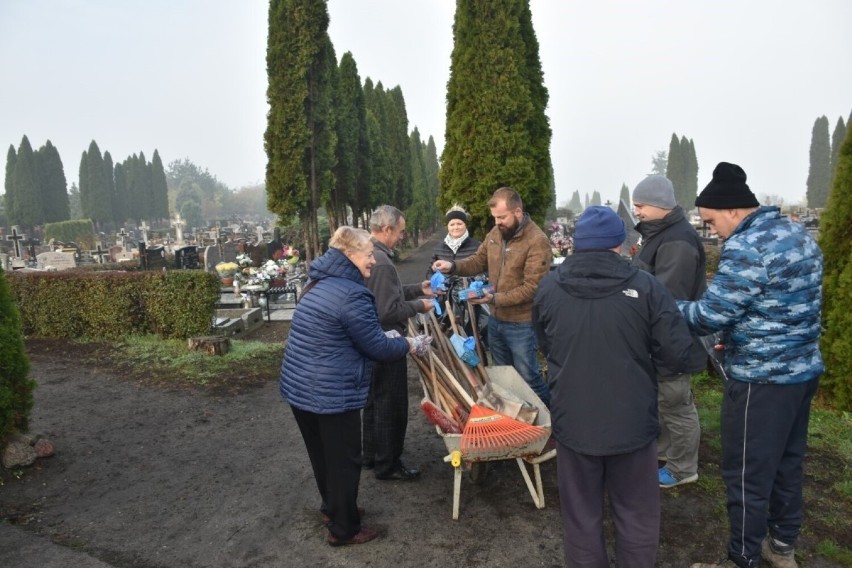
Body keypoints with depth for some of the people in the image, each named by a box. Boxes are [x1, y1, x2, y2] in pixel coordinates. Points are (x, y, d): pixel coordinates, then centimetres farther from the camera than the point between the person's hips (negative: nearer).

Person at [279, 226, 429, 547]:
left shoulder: (321, 283, 9)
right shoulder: (351, 295, -22)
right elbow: (378, 347, -16)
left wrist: (392, 340, 19)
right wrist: (408, 345, 3)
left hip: (298, 386, 9)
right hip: (330, 395, -9)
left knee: (321, 454, 24)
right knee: (344, 461, 9)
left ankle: (332, 507, 44)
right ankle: (343, 529, 25)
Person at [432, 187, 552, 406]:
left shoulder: (537, 241, -20)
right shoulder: (495, 233, 2)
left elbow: (532, 287, -24)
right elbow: (478, 261, 12)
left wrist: (495, 298, -28)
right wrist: (453, 266, -8)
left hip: (521, 324, -7)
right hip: (495, 319, 7)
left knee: (528, 378, 7)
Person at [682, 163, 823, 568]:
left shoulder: (746, 248, -22)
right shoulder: (798, 234, 9)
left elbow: (710, 315, -22)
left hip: (761, 379, -10)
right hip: (803, 369, 10)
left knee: (747, 474, 3)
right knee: (787, 463, 21)